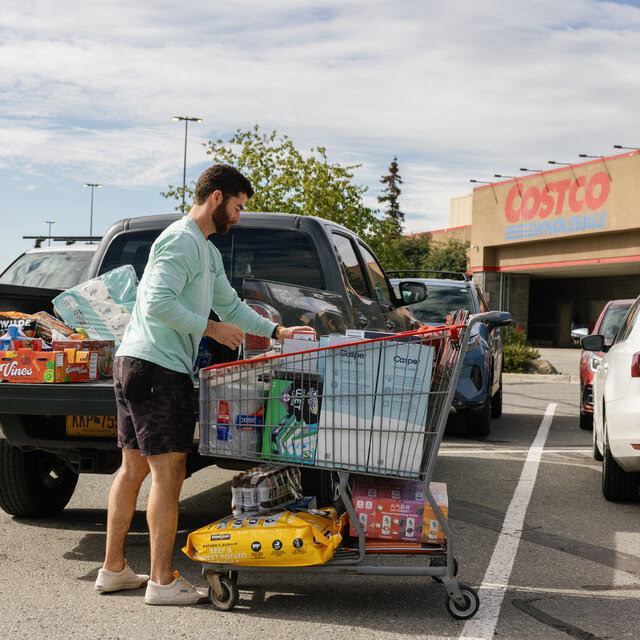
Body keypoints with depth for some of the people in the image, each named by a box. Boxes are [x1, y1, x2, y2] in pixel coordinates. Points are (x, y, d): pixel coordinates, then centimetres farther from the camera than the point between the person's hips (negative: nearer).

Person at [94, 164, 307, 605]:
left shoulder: (208, 251, 22)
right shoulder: (180, 240, -12)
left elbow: (230, 304, 30)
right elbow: (157, 302, -22)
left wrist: (277, 331, 22)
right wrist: (211, 329, -15)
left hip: (137, 366, 11)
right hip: (156, 367, -11)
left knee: (134, 468, 13)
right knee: (169, 471, -8)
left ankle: (114, 569, 20)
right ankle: (162, 581, -4)